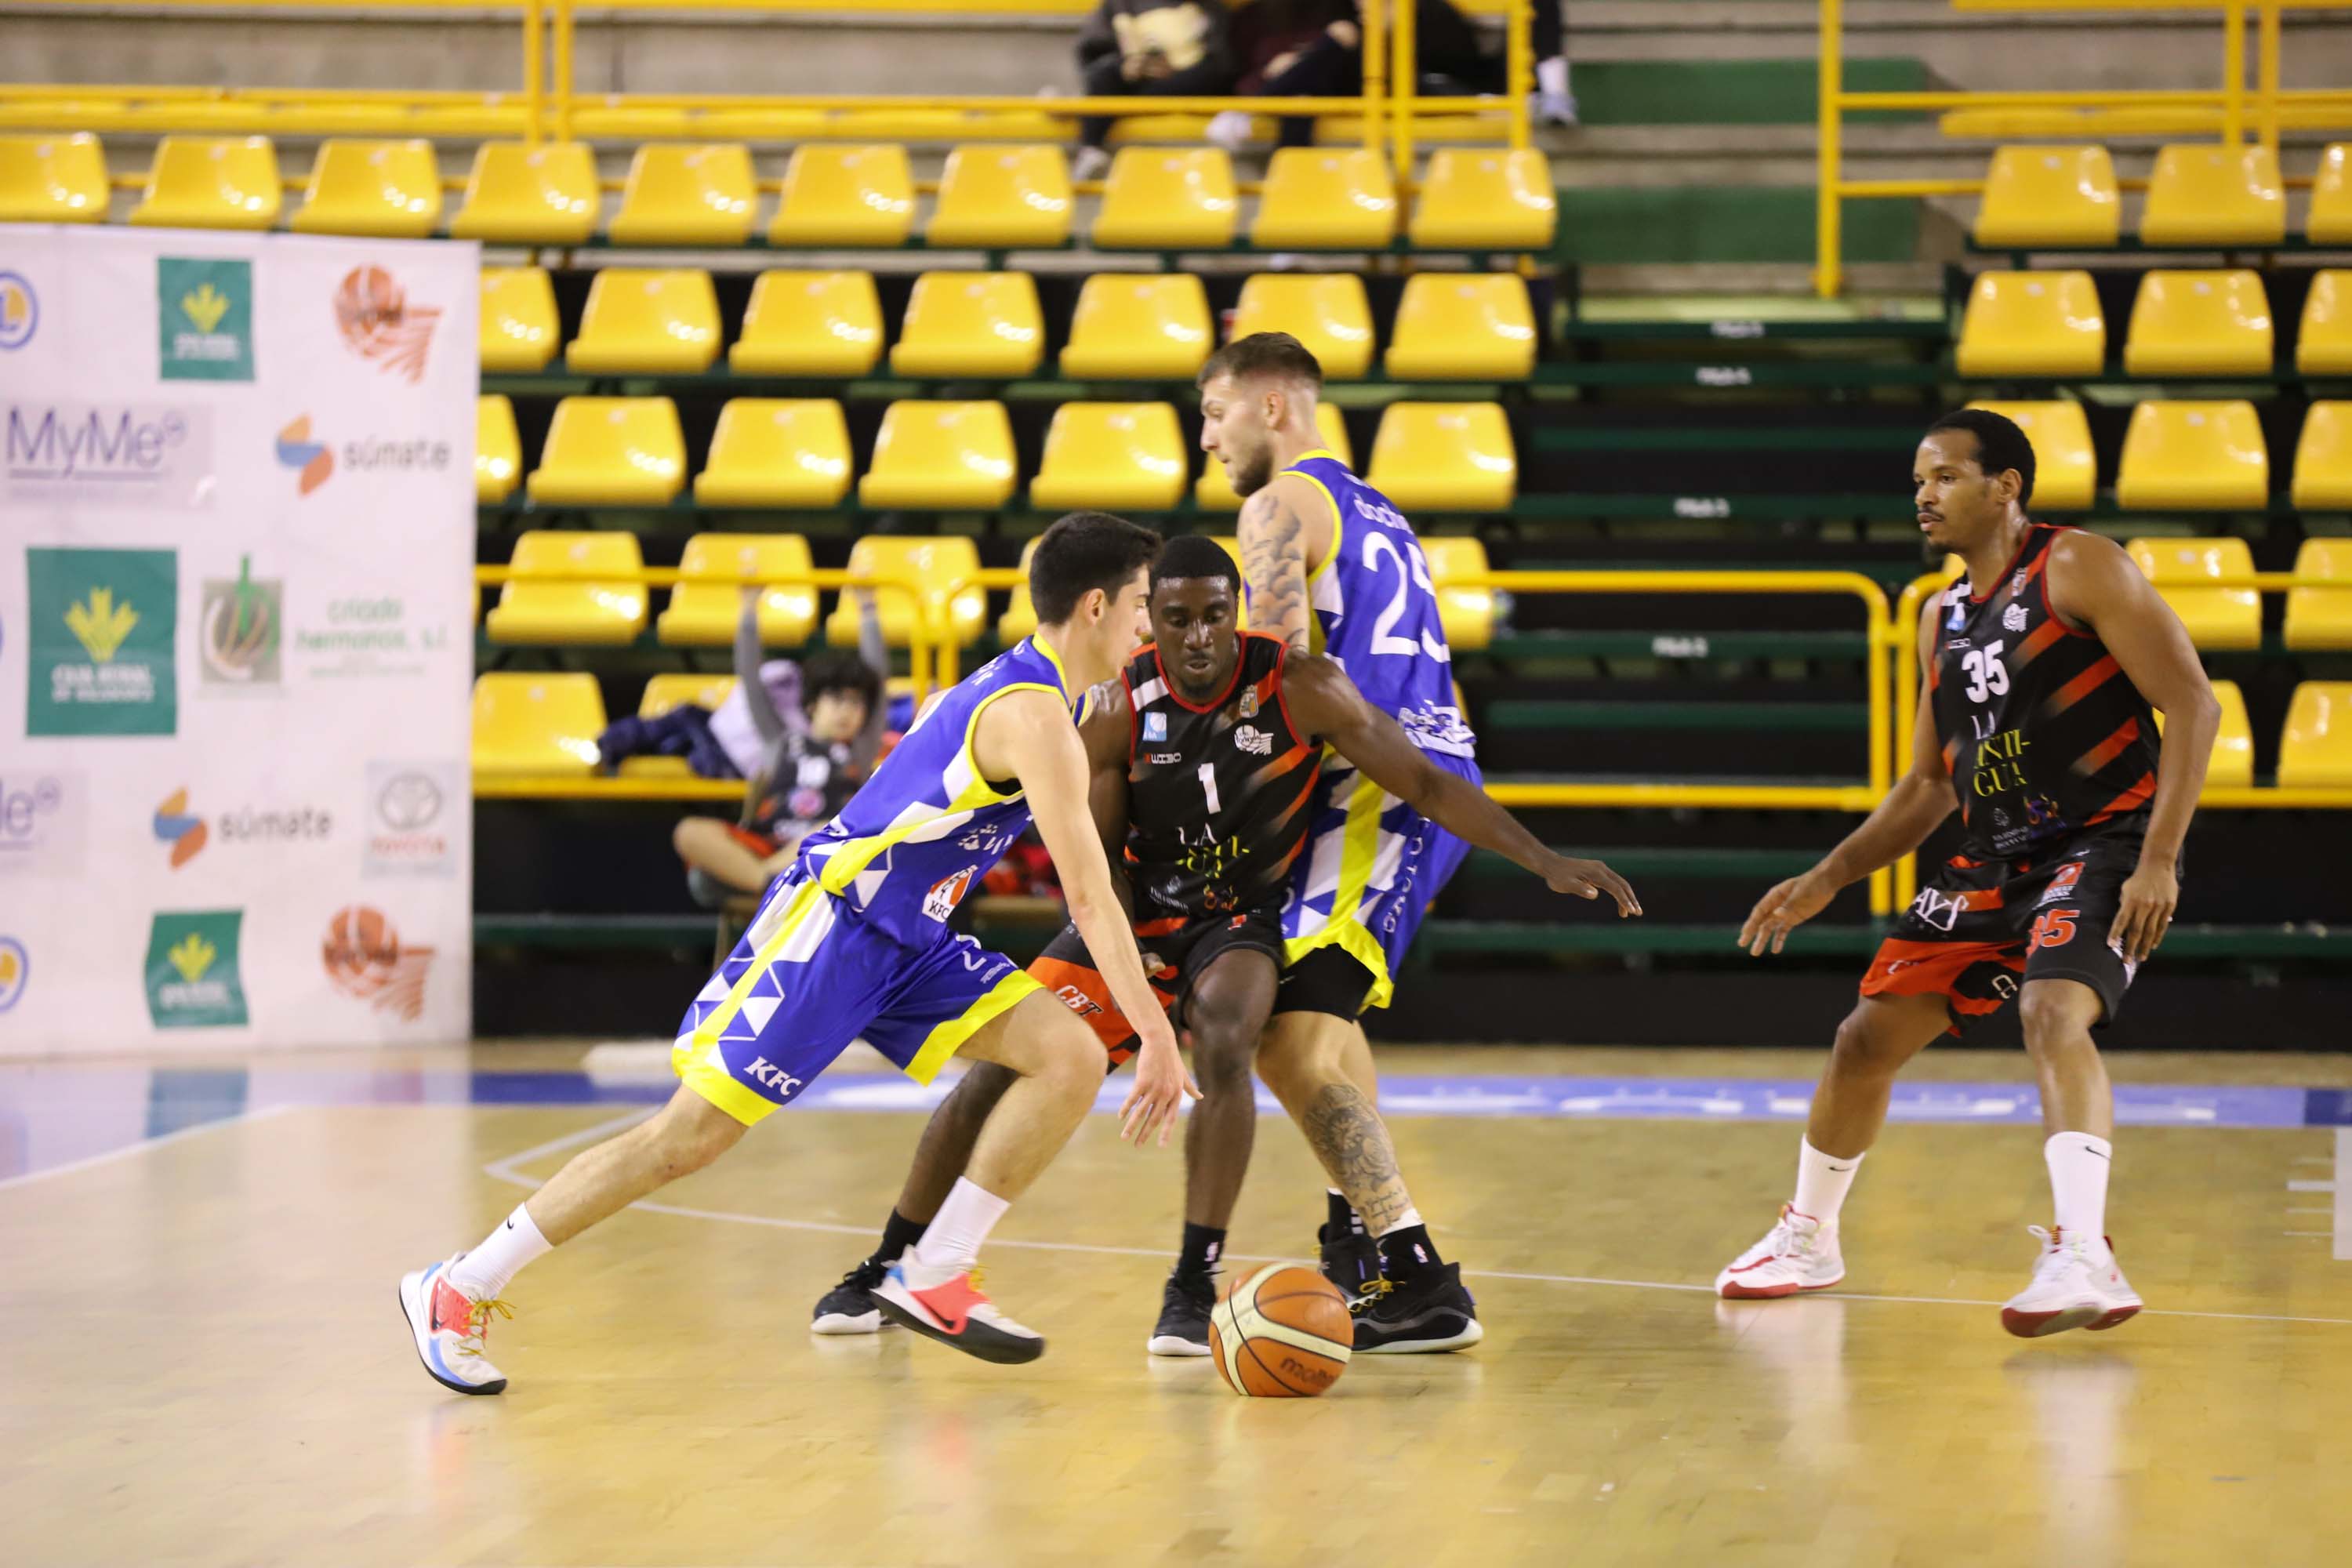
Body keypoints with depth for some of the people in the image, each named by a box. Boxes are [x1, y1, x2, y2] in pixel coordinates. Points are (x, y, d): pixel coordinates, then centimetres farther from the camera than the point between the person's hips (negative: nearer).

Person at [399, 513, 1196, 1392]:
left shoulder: (1022, 687, 12)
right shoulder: (1036, 718, -18)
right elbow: (1090, 897, -24)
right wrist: (1159, 1040, -25)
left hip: (907, 941, 9)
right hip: (830, 922, -9)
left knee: (1073, 1057, -6)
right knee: (693, 1133, -10)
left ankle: (933, 1278, -2)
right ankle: (459, 1290, 0)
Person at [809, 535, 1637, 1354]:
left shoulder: (1299, 688, -19)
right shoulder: (1120, 708, -12)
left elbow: (1426, 783, -15)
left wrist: (1546, 861, -22)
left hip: (1241, 920, -2)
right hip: (1135, 916, 3)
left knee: (1221, 1045, -34)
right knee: (998, 1067, -4)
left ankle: (1194, 1283, -25)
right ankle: (886, 1268, 15)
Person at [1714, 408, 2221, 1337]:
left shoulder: (2078, 569, -9)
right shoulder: (1943, 621, 13)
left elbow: (2192, 703, -15)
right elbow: (1929, 784, 22)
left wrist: (2159, 859, -23)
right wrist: (1827, 879, 12)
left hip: (2105, 842, -8)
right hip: (1998, 860, 8)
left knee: (2053, 1011, -33)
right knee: (1868, 1034, 7)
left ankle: (2084, 1259, -42)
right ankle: (1806, 1240, 28)